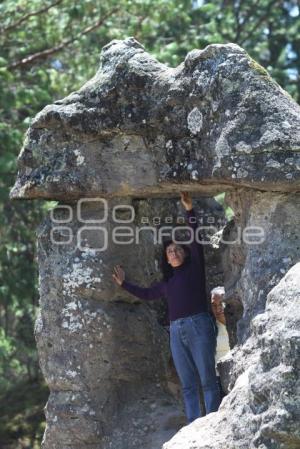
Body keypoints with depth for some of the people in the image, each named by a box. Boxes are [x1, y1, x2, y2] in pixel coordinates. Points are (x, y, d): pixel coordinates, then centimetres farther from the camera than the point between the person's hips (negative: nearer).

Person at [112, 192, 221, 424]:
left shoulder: (195, 268, 7)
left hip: (198, 326, -6)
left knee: (208, 380, -7)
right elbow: (146, 294, 37)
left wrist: (190, 210, -14)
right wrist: (124, 283, 39)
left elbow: (196, 240, -4)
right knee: (188, 384, 1)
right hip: (176, 332, 6)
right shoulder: (167, 282, 22)